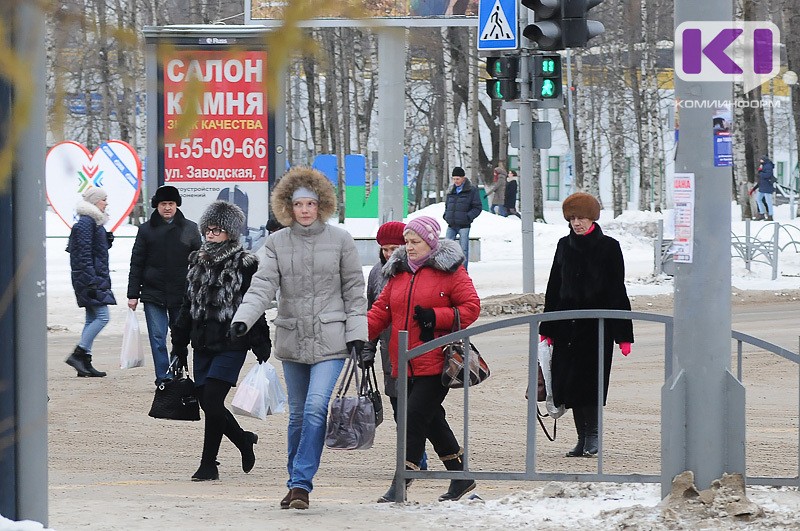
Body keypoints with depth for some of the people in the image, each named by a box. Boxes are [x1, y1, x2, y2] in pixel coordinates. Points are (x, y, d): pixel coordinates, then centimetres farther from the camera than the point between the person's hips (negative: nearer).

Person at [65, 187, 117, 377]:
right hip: (91, 278, -10)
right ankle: (78, 354, -12)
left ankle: (85, 363, 8)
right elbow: (83, 254, -19)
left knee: (92, 318, 8)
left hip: (97, 278, 10)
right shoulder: (85, 223, -13)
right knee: (102, 316, -13)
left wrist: (107, 241, 11)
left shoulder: (95, 222, 18)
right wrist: (92, 281, -23)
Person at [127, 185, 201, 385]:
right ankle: (164, 379, -2)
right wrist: (133, 294, 1)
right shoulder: (146, 229, 4)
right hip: (153, 294, 0)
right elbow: (136, 264, 5)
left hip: (182, 294, 1)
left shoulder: (190, 229, 4)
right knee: (157, 338, -4)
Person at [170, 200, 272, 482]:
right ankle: (244, 440, 29)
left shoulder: (244, 264, -5)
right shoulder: (198, 261, 12)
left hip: (231, 345, -6)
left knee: (212, 401, -13)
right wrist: (178, 347, 16)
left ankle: (208, 464, -2)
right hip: (202, 345, 6)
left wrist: (262, 350, -9)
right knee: (207, 403, 5)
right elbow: (187, 307, 18)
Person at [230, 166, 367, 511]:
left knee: (316, 409, -17)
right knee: (298, 415, 10)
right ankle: (296, 483, 21)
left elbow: (354, 291, 4)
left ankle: (301, 483, -14)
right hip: (292, 339, 3)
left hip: (330, 340, -3)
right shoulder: (277, 243, 4)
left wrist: (357, 334, -2)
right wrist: (243, 318, -21)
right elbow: (263, 285, -5)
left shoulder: (340, 240, 1)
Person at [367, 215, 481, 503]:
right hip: (405, 365, 7)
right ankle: (460, 477, 24)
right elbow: (381, 309, 12)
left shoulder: (449, 271, -3)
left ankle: (400, 484, -10)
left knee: (416, 416, -12)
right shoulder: (398, 272, 15)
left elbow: (471, 306, -5)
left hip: (435, 363, -7)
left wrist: (436, 317, -17)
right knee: (431, 420, 12)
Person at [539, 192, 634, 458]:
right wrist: (547, 329, 12)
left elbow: (617, 290, -3)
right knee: (569, 383, 2)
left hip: (597, 325, -5)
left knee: (590, 381, -10)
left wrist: (623, 334, -7)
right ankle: (583, 438, 10)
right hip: (567, 324, 5)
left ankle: (592, 434, 1)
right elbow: (554, 287, 15)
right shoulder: (565, 246, 11)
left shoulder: (608, 247, -2)